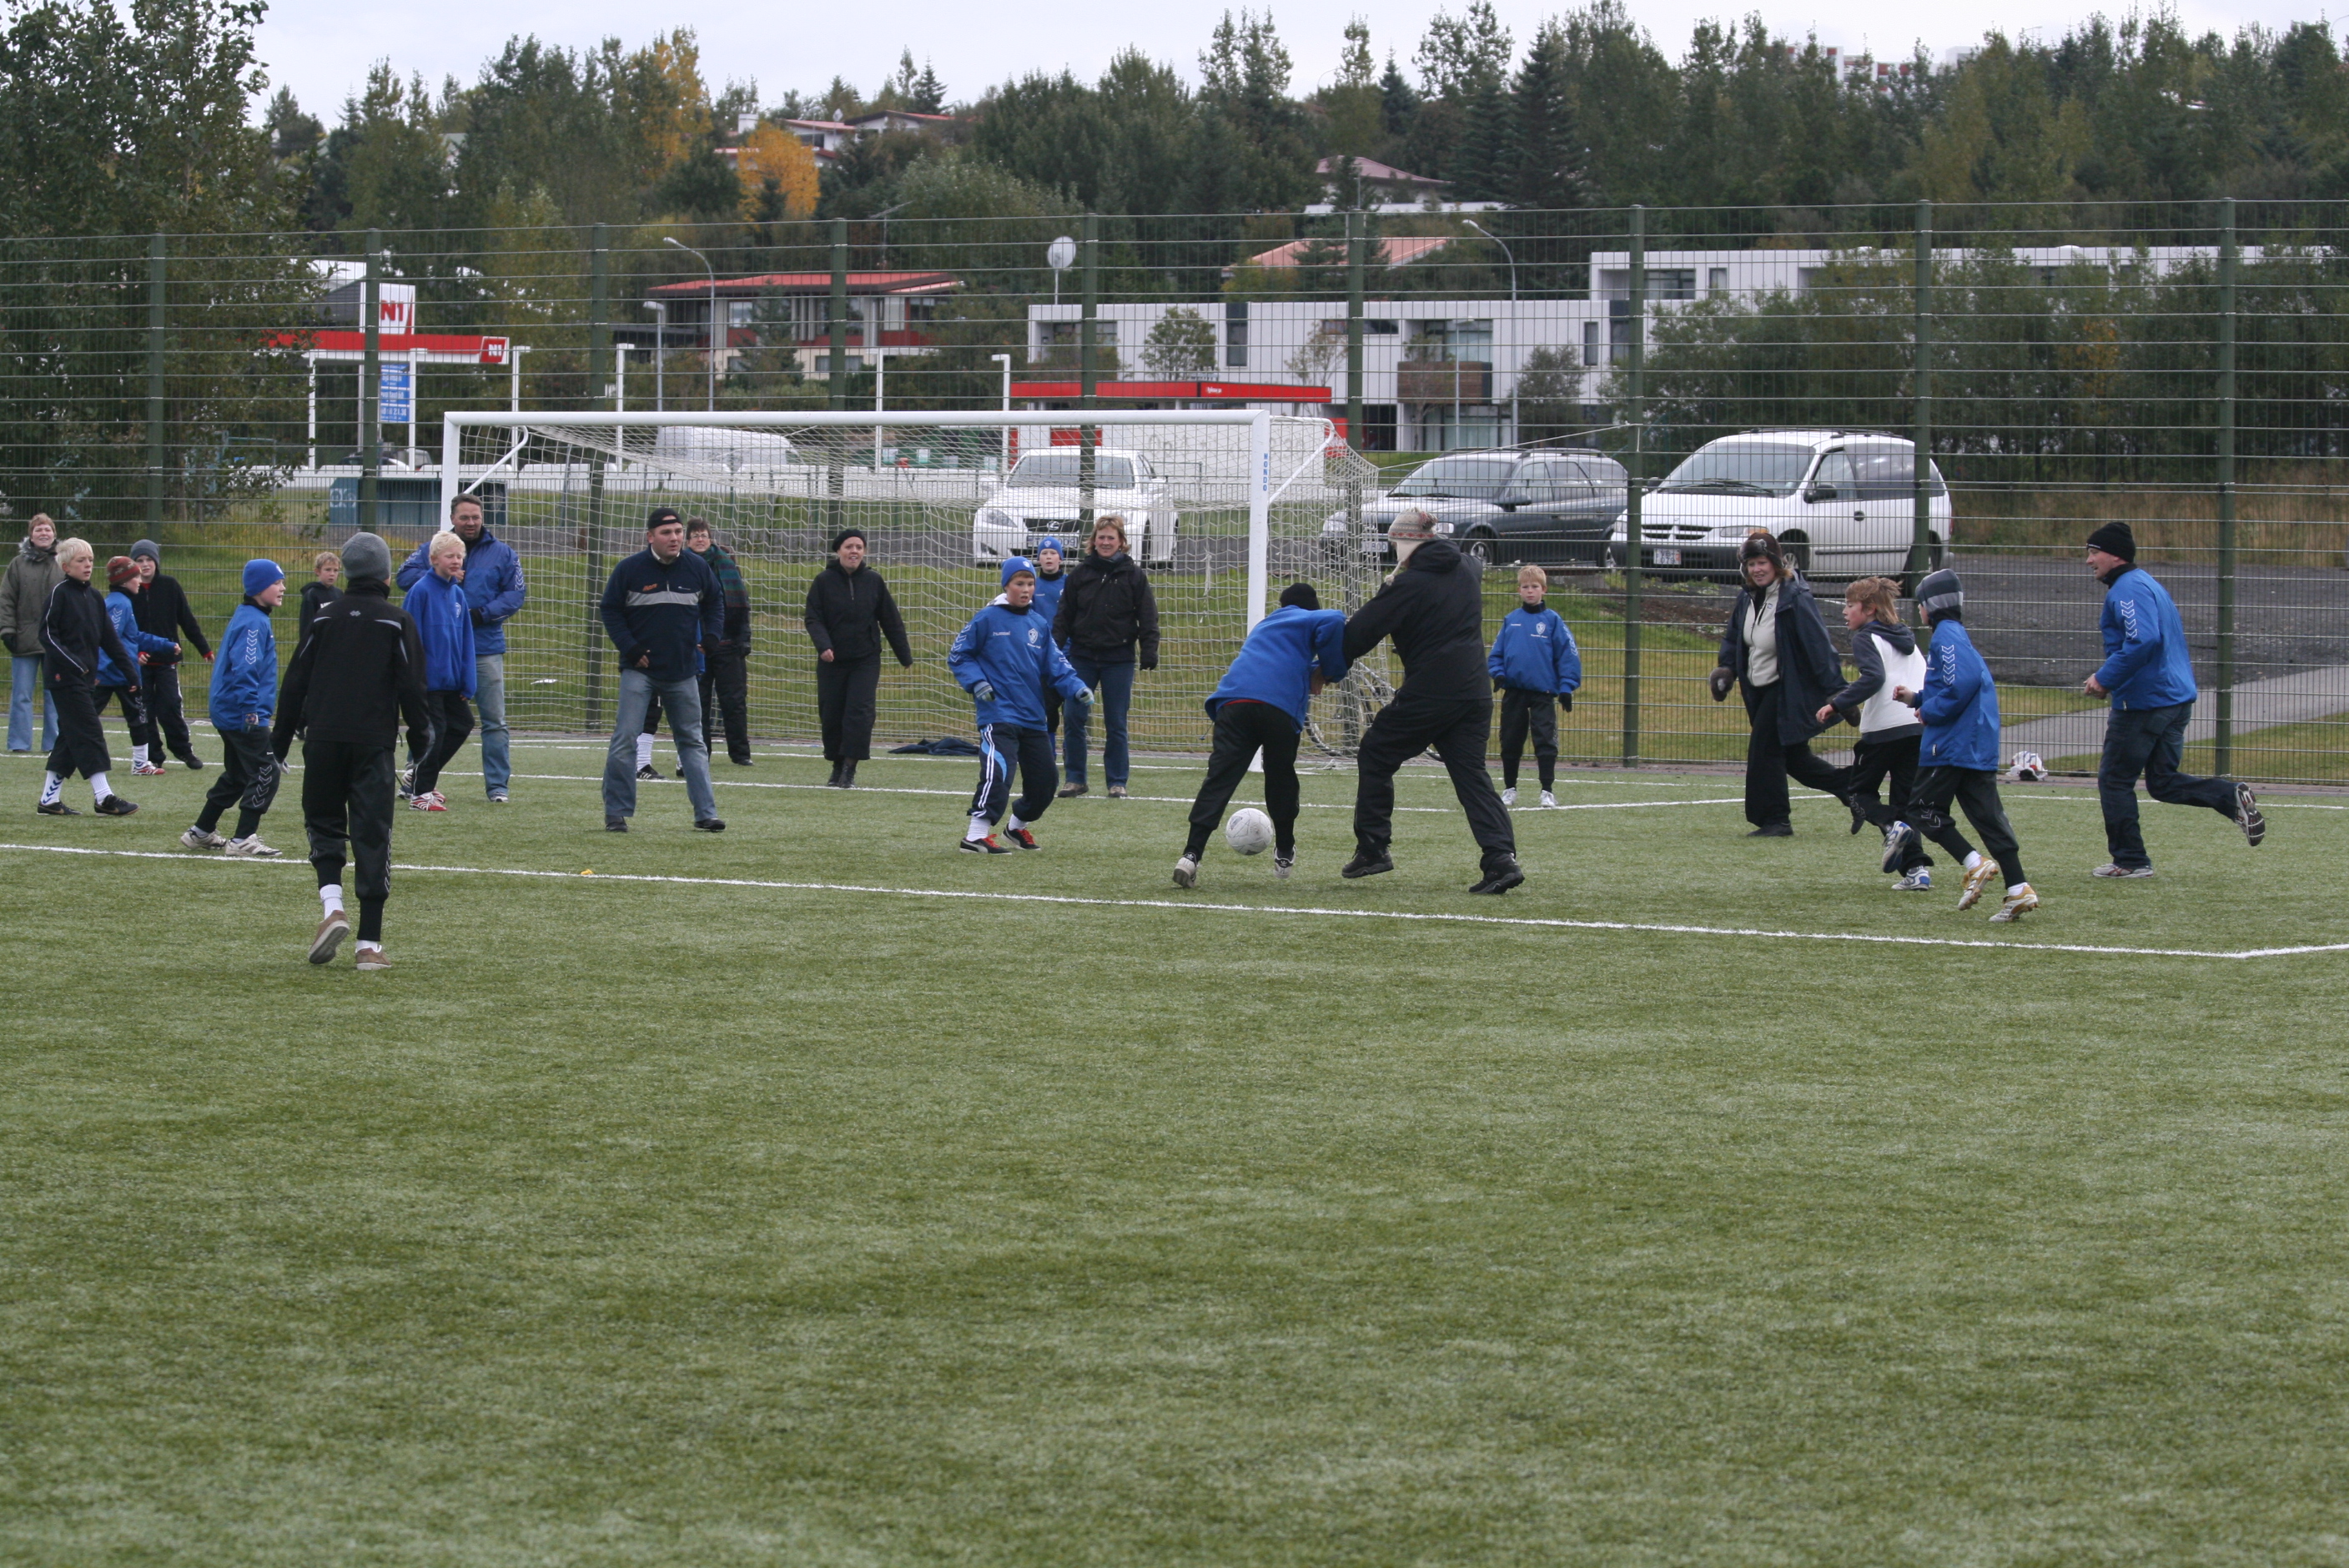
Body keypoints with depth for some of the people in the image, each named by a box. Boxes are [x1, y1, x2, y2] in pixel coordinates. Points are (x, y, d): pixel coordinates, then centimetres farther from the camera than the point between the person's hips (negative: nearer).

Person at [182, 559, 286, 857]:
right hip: (244, 715, -11)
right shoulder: (253, 623, -17)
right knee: (265, 774, -9)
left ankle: (201, 832, 28)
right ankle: (243, 841, -10)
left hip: (228, 711, 11)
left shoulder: (249, 618, 16)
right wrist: (251, 711, -26)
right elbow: (244, 671, -24)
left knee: (236, 775, 20)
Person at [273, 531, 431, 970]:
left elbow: (296, 683, 8)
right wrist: (421, 737, 11)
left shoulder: (325, 618, 7)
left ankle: (332, 905, -11)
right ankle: (370, 942, 1)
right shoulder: (396, 622, 1)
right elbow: (411, 688, -1)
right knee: (373, 837, 3)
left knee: (323, 824, 15)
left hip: (323, 740, 1)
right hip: (374, 744, -1)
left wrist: (281, 741, 14)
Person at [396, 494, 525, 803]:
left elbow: (516, 594, 1)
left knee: (494, 719, -1)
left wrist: (483, 613, -13)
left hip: (485, 650, -1)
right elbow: (405, 576, -2)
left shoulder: (502, 553, 6)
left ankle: (498, 785, 4)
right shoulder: (431, 549, 8)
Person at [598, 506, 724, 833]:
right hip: (639, 670, -3)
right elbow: (610, 610, 1)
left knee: (692, 742, 7)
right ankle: (616, 813, -2)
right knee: (625, 739, -9)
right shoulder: (630, 569, -5)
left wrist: (710, 635, 2)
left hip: (683, 671, 3)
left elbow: (715, 602, 18)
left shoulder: (697, 568, 3)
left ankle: (705, 813, 10)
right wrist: (629, 648, -9)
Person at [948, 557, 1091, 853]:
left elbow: (1056, 665, 8)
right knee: (998, 770, -24)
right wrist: (976, 682, -13)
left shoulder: (1039, 625, 11)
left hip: (1033, 717, 6)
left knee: (1045, 778, 11)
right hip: (998, 715, -6)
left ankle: (1018, 826, 34)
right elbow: (958, 656, 1)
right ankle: (977, 835, -22)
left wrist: (1076, 687, -9)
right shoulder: (987, 619, -4)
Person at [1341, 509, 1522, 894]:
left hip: (1427, 694, -6)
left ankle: (1372, 847, 13)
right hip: (1475, 694, 6)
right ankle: (1502, 857, -10)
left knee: (1376, 755, 12)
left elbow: (1361, 631, -9)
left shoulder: (1410, 585, -10)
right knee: (1471, 774, 6)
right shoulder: (1466, 571, 12)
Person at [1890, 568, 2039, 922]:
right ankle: (2019, 889, -2)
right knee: (1987, 813, 6)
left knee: (1923, 807, 0)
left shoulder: (1947, 636, -11)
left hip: (1952, 743, -9)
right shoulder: (1956, 634, 19)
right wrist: (1917, 699, 20)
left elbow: (1963, 683, -25)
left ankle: (1975, 865, -11)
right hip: (1979, 746, 9)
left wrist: (1931, 711, -13)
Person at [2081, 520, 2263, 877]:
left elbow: (2143, 641, -29)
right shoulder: (2148, 584, 20)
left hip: (2144, 700, -10)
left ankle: (2130, 860, 7)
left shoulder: (2127, 589, -14)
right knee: (2163, 782, 13)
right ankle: (2234, 798, -5)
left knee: (2114, 780, 3)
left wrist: (2105, 678, -21)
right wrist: (2108, 678, 18)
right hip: (2178, 697, 10)